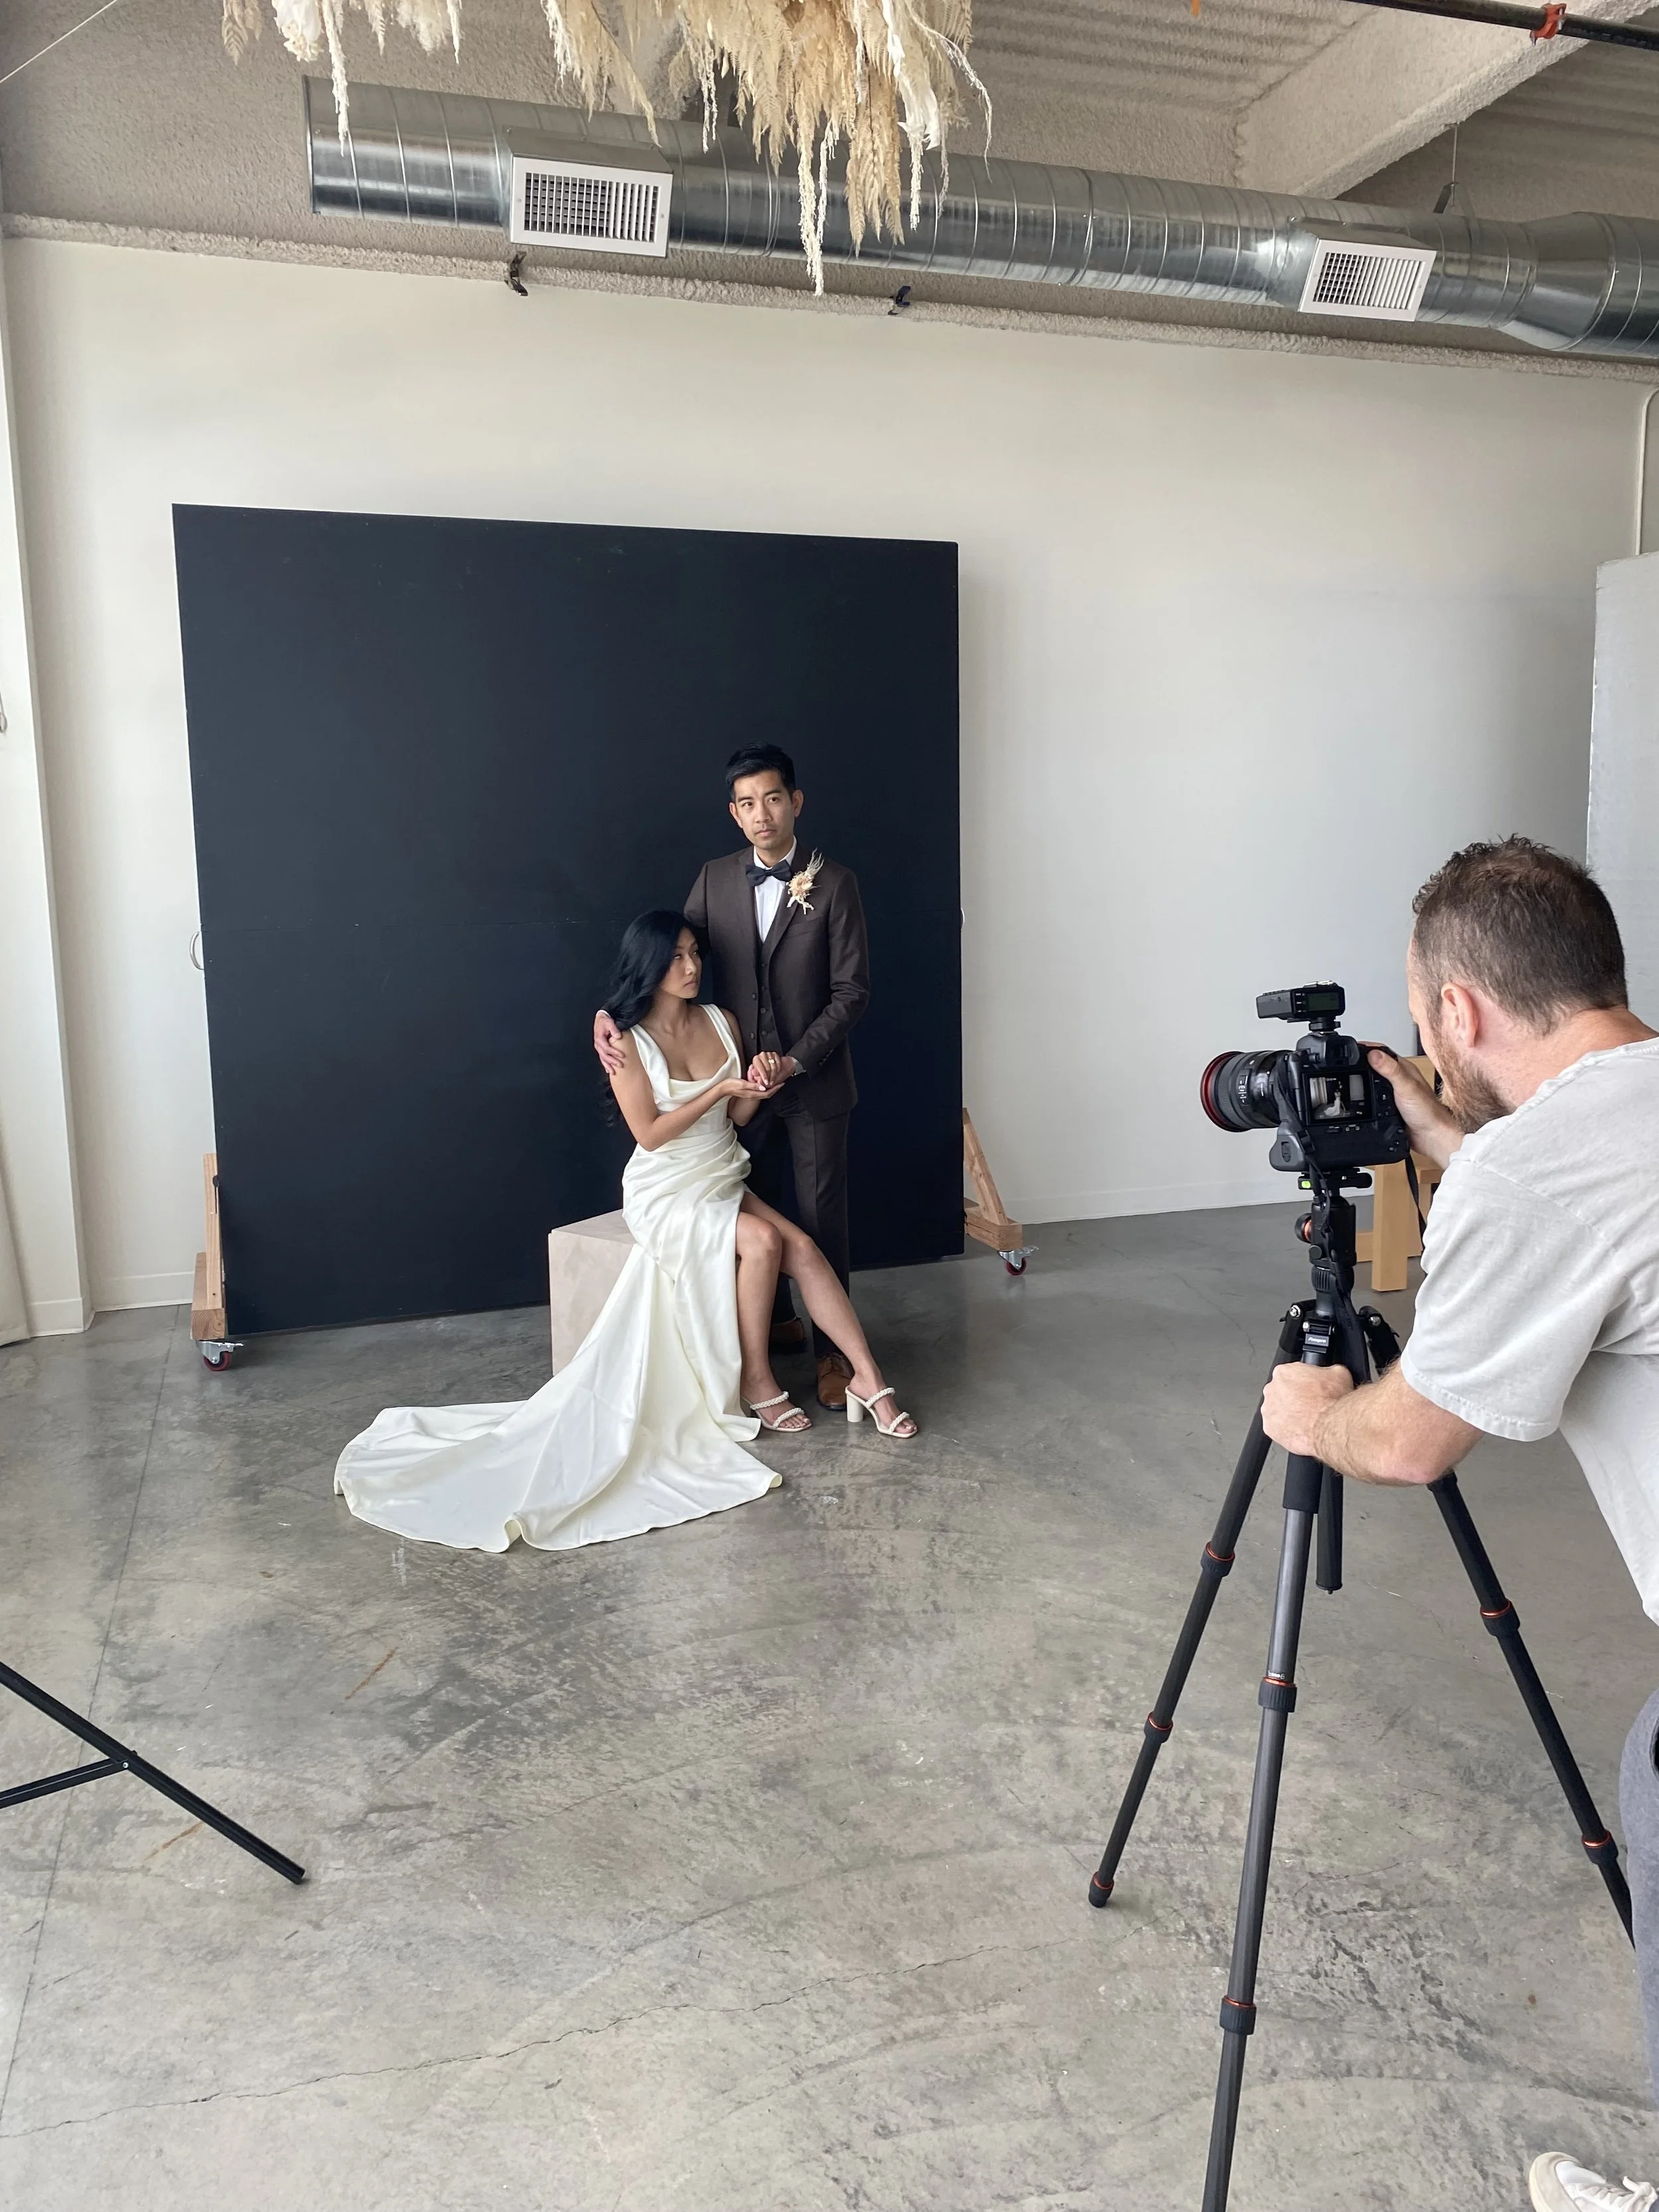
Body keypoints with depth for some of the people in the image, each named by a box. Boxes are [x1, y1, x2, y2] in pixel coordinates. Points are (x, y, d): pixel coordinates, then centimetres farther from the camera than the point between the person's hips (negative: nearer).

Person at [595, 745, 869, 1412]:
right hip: (740, 1079, 3)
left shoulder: (834, 883, -8)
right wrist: (611, 1012, -15)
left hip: (813, 1080, -3)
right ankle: (776, 1321, 36)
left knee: (821, 1218, 4)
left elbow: (851, 990, -10)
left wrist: (796, 1062, -18)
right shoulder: (714, 880, 2)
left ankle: (832, 1350, 17)